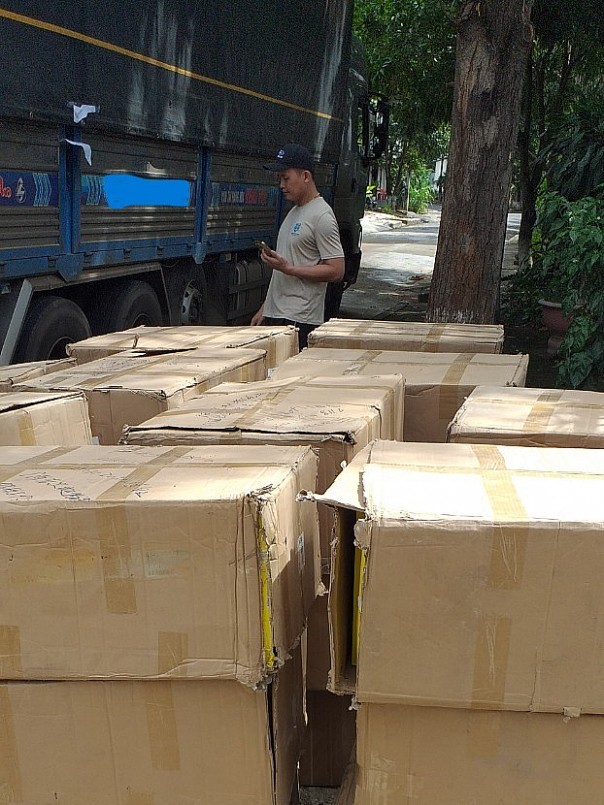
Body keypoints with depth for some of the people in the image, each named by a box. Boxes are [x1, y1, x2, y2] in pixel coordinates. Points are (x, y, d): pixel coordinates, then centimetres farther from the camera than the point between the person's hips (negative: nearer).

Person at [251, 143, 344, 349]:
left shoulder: (322, 216, -11)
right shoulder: (294, 212, 19)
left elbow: (336, 271, -17)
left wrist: (287, 268, -20)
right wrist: (265, 308, 21)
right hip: (275, 316, 9)